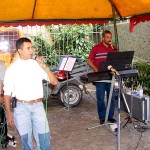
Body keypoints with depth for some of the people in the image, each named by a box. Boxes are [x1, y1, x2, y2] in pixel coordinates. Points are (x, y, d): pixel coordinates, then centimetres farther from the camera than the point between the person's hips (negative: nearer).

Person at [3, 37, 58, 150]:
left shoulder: (37, 64, 2)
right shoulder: (12, 69, -2)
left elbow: (54, 82, -2)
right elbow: (7, 93, 1)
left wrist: (45, 67, -15)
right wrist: (9, 115, 0)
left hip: (38, 106, 1)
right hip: (22, 107, -1)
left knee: (44, 138, 3)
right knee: (26, 140, 9)